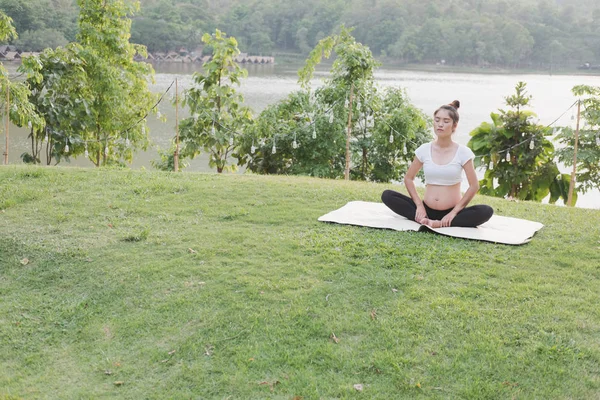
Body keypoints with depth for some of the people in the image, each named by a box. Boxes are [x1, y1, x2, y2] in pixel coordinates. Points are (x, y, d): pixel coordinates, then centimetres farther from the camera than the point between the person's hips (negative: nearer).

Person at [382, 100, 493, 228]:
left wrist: (454, 212, -13)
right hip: (427, 209, 2)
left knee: (486, 211, -30)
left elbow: (474, 186, -5)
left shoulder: (463, 152, -4)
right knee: (387, 195, -16)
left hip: (451, 211, -2)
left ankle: (440, 224, -29)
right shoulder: (424, 150, 2)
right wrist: (419, 205, -4)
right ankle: (424, 219, -29)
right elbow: (408, 178, 10)